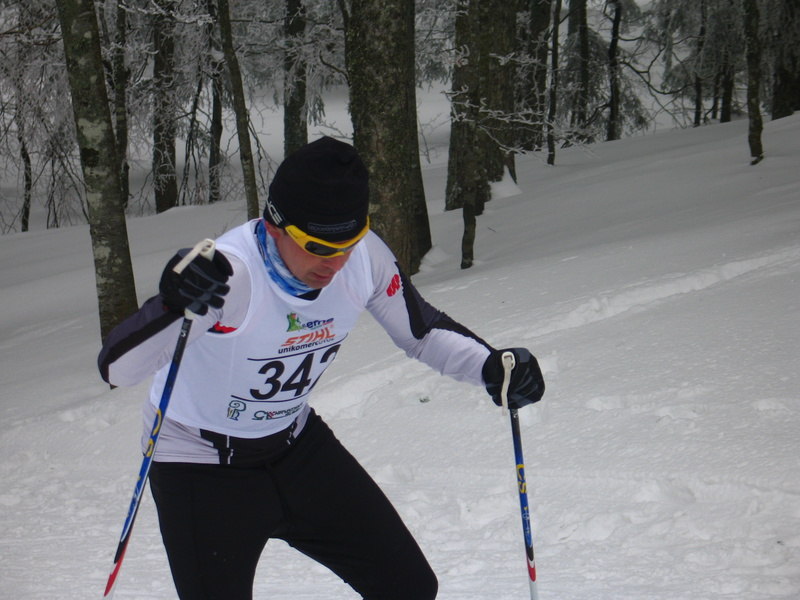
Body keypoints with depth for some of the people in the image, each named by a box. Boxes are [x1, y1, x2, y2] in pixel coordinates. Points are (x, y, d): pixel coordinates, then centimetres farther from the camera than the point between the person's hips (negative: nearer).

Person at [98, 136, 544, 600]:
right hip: (202, 467, -5)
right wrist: (173, 305, -61)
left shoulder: (365, 258, -17)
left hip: (297, 444, 6)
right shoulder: (227, 274, -34)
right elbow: (116, 368, -41)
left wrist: (491, 366, -19)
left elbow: (423, 331, 1)